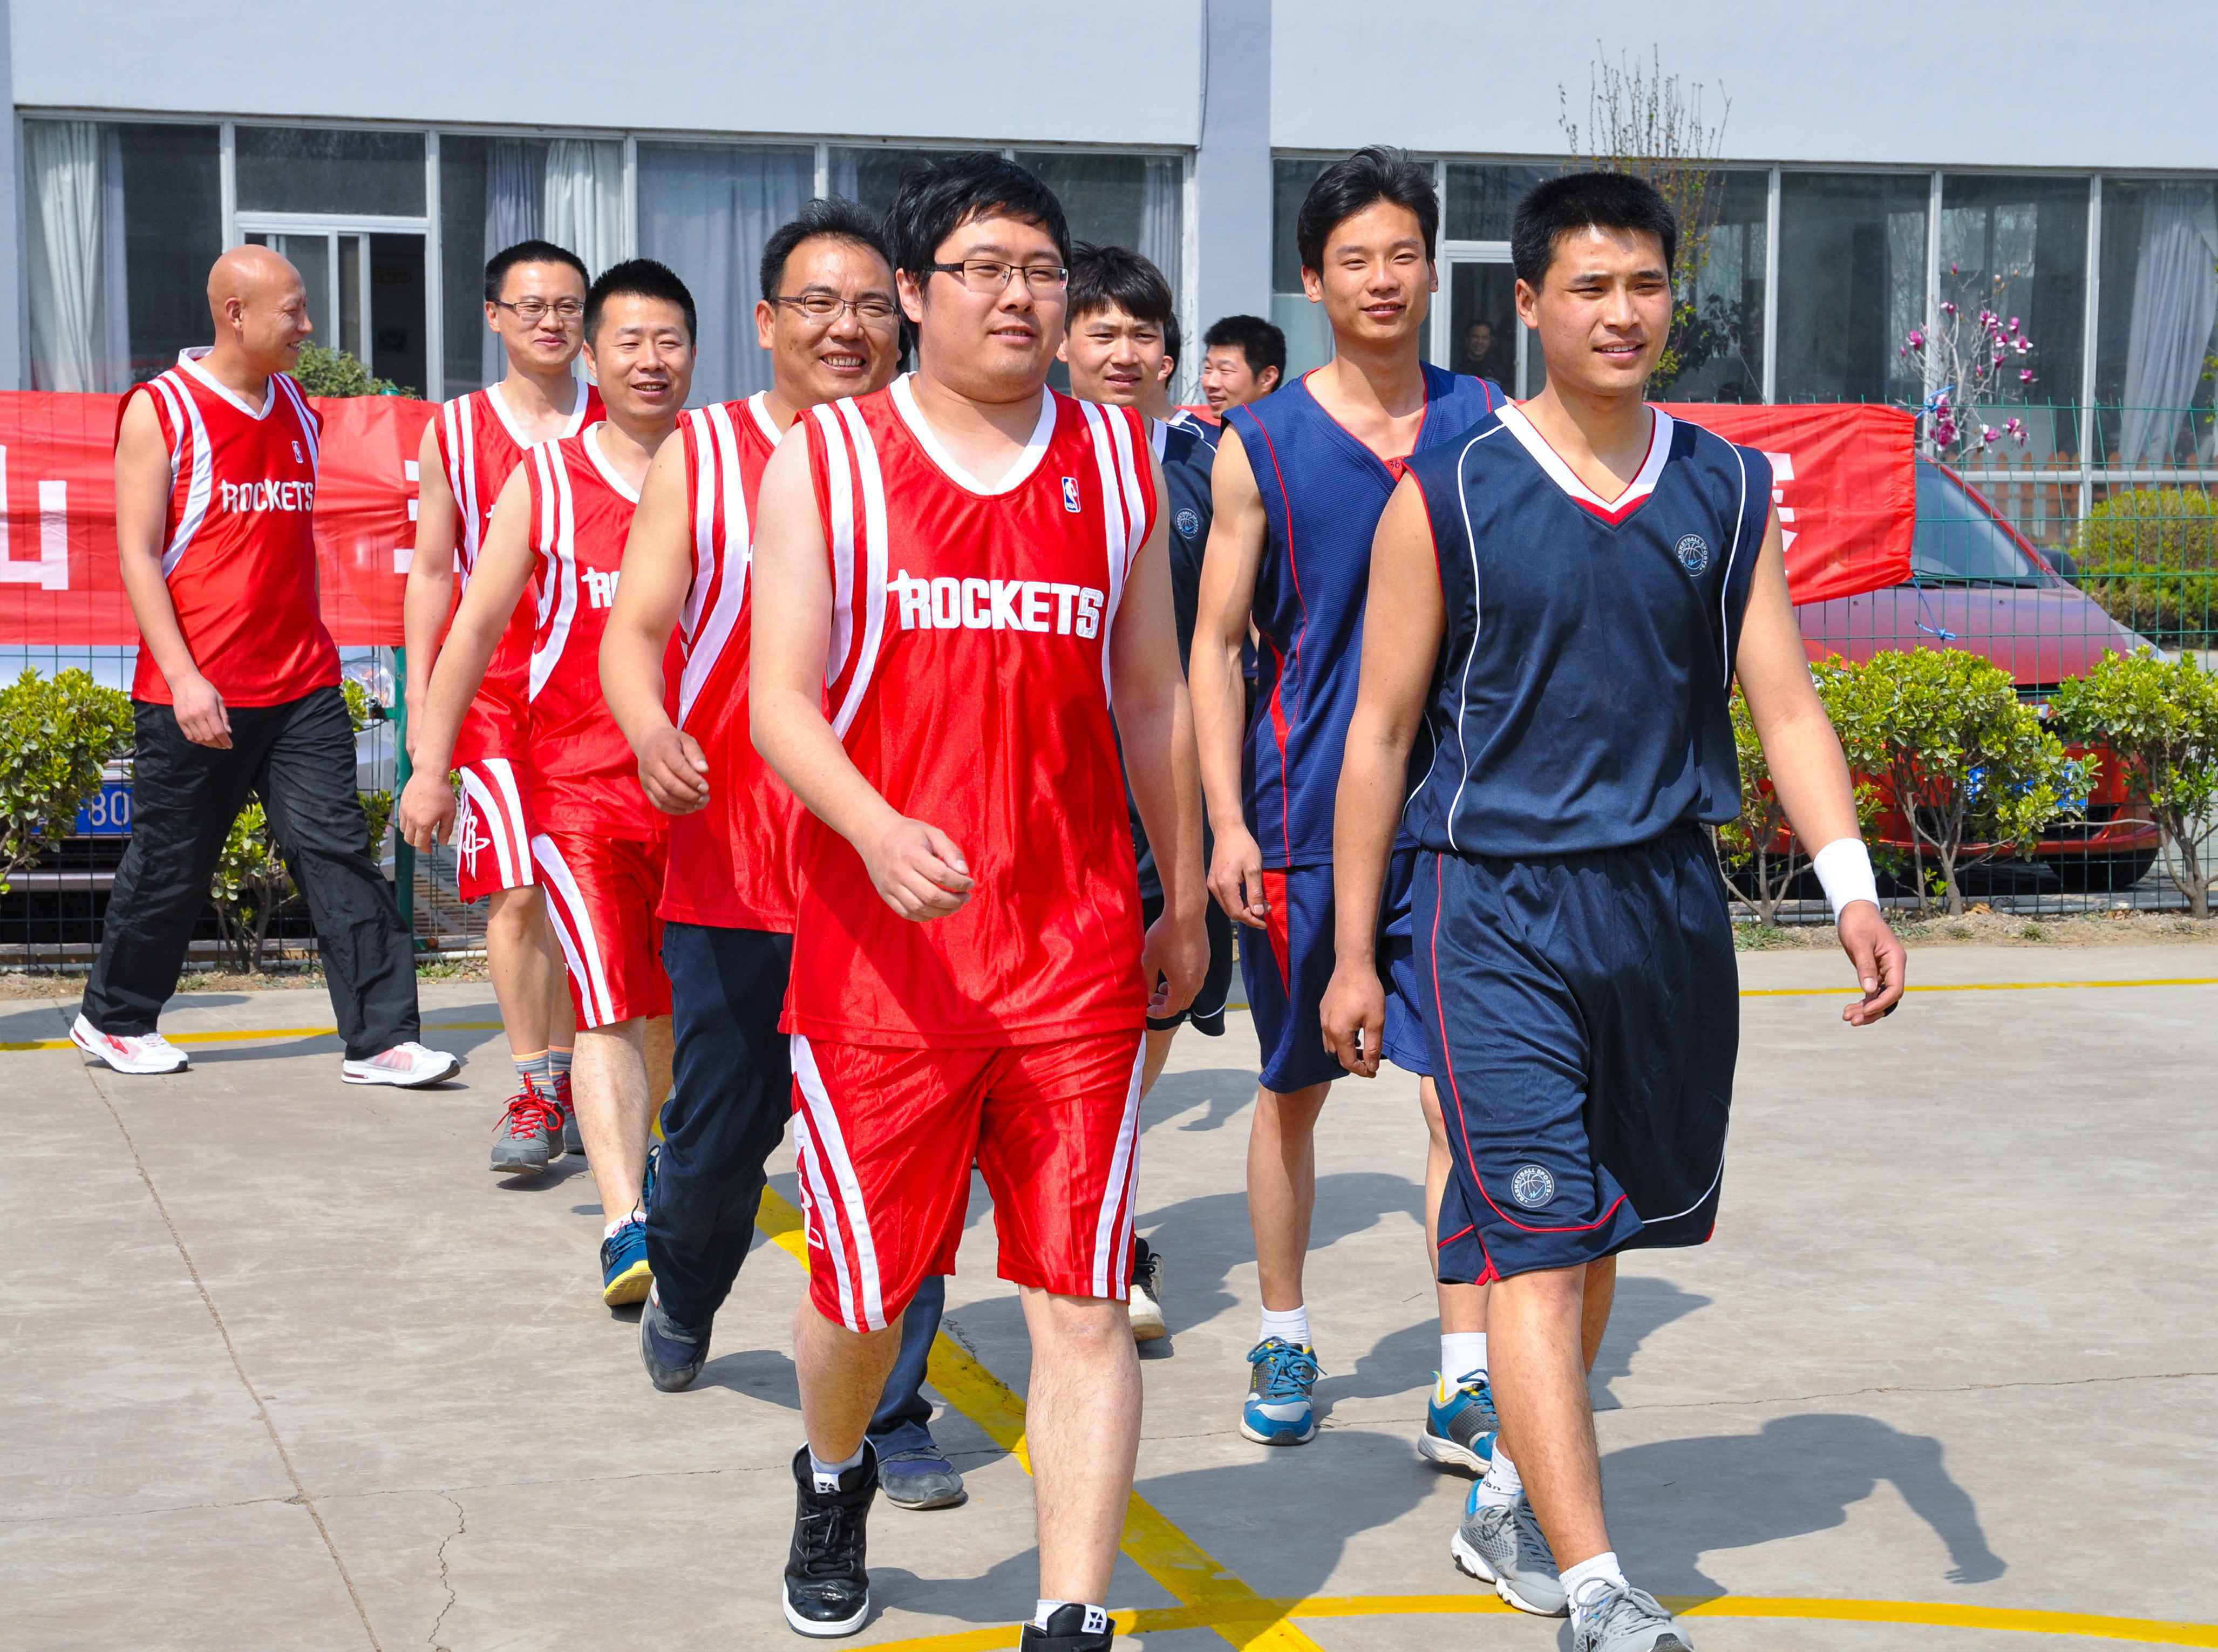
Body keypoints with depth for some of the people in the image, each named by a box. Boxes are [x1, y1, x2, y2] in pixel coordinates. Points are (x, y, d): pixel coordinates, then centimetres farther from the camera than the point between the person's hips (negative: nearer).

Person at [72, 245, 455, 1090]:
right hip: (197, 695, -4)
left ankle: (380, 1039, -5)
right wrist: (182, 678, -17)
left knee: (338, 851, -4)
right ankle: (112, 1018, 28)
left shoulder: (299, 414, 13)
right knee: (170, 866, 7)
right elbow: (138, 554, -9)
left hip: (301, 690, 5)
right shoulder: (159, 411, -5)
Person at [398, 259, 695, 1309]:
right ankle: (625, 1227, -18)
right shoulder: (546, 481, 1)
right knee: (608, 1007, -13)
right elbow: (477, 624, 3)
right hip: (578, 780, -2)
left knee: (679, 1003, 15)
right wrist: (431, 767, 0)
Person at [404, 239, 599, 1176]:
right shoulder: (455, 431, 7)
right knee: (516, 891, -7)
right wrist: (421, 694, 4)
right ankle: (534, 1091, 0)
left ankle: (566, 1073, 15)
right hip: (493, 688, 0)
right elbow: (432, 571, 10)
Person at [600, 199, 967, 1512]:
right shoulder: (699, 457, 4)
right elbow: (636, 627, 0)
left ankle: (891, 1414, 11)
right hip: (732, 869, 1)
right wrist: (650, 729, -23)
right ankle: (685, 1298, 45)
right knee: (714, 1138, 13)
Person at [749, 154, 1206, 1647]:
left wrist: (1186, 902, 18)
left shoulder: (1118, 461, 11)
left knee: (1083, 1299, -2)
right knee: (863, 1289, 9)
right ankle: (834, 1485, 41)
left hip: (1079, 949, 2)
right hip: (880, 949, -2)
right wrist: (880, 832, -23)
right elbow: (782, 697, -5)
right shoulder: (824, 462, 2)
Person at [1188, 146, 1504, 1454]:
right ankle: (1286, 1345, 27)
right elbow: (1216, 645, 1)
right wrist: (1226, 823, -7)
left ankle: (1468, 1386, -2)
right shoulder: (1261, 446, 0)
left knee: (1466, 1095, -6)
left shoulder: (1485, 423, 5)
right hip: (1303, 817, 0)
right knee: (1294, 1091, 11)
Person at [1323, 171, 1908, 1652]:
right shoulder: (1450, 497, -4)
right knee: (1537, 1245, -12)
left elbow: (1786, 704, 5)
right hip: (1503, 909, -4)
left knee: (1607, 1231, 14)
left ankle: (1509, 1502, 33)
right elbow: (1381, 730, 0)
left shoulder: (1731, 494, 6)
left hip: (1671, 904, 4)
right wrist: (1353, 954, 0)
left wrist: (1851, 888, -10)